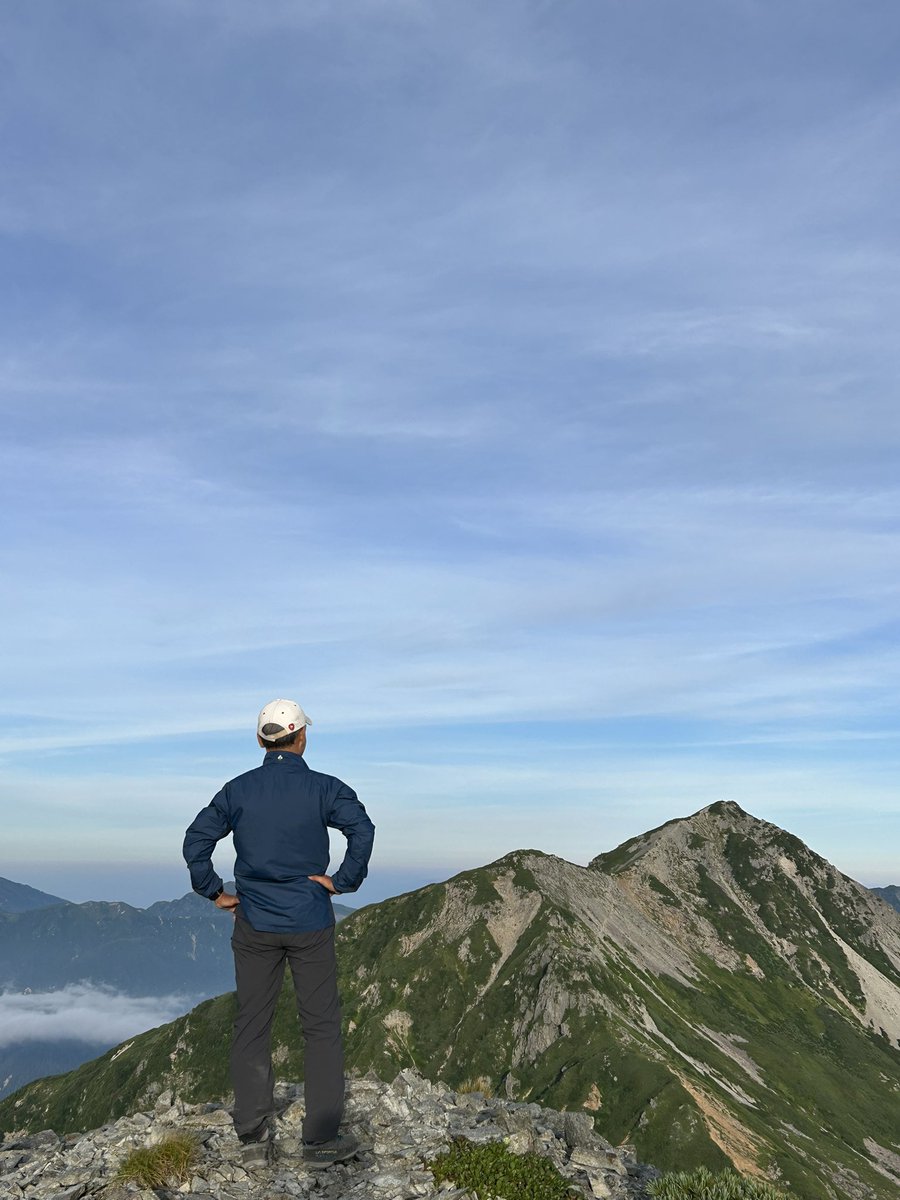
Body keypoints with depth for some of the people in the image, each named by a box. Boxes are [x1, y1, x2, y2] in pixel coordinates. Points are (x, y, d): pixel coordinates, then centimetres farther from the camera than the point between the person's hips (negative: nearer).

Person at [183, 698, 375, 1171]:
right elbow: (362, 829, -22)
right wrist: (343, 881, -12)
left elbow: (196, 839, -1)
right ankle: (321, 1139, 14)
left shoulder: (238, 789, 1)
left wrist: (215, 893, 6)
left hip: (254, 925, 3)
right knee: (322, 1026, 9)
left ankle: (254, 1139, 17)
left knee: (251, 1026, 13)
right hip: (310, 924, -2)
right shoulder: (322, 787, -7)